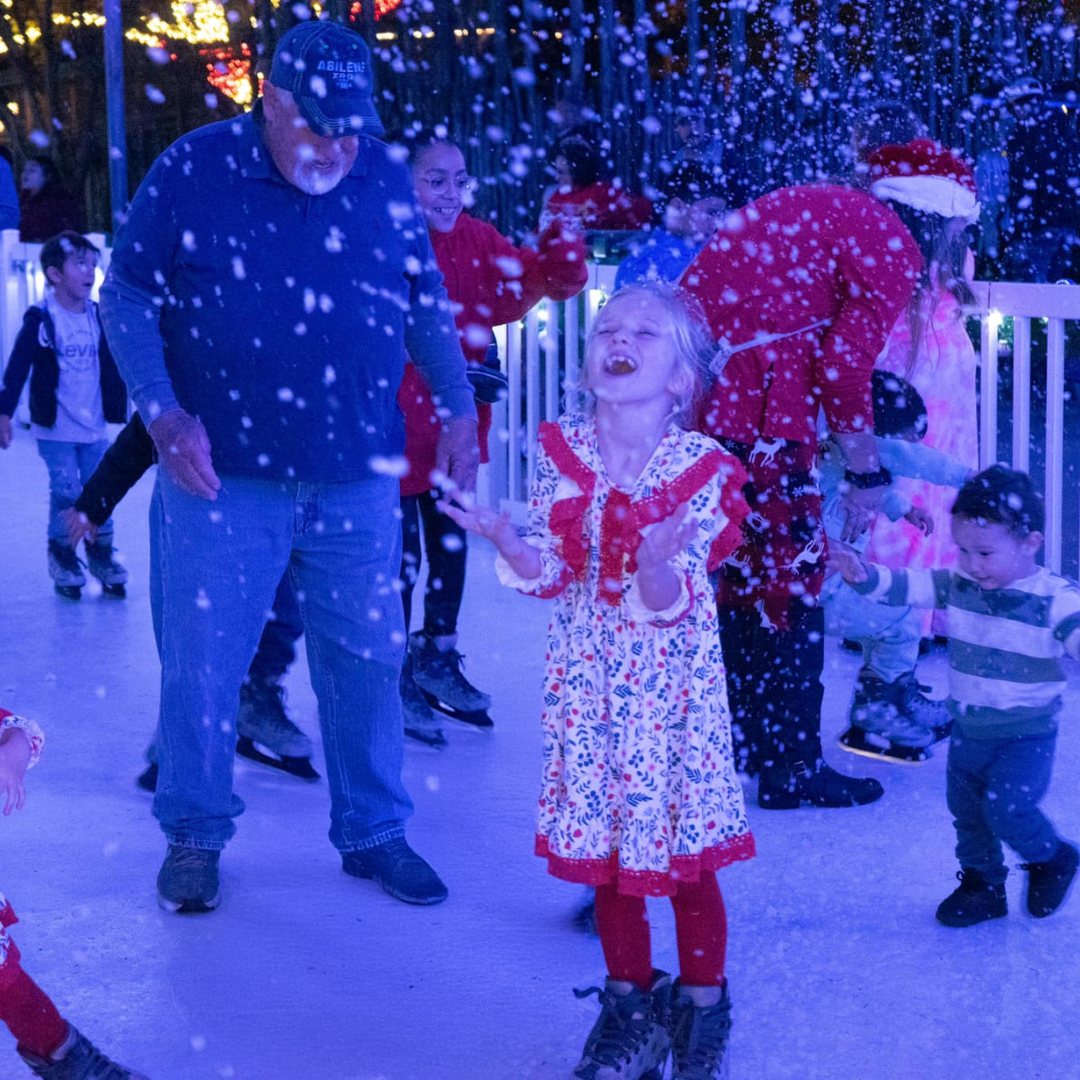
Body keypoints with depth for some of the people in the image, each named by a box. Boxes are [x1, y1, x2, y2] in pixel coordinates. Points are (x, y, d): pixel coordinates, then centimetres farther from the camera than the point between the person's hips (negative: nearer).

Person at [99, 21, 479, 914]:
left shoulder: (383, 177, 3)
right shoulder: (193, 170, -6)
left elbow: (426, 300, 14)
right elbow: (128, 294, -1)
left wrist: (458, 408, 11)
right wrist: (162, 412, -11)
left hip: (356, 479, 3)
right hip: (222, 476, -2)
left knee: (368, 659, 9)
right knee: (202, 663, 3)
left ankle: (373, 832, 26)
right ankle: (194, 834, 23)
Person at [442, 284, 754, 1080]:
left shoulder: (700, 468, -13)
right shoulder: (562, 454, -2)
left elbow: (676, 603, -18)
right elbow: (550, 573, -3)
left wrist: (659, 571, -40)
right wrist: (510, 545, -23)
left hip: (671, 679, -3)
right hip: (587, 679, 3)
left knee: (685, 856, 5)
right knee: (601, 845, 12)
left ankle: (703, 1008, 26)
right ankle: (631, 1004, 30)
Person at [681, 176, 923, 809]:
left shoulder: (817, 210, 24)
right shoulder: (893, 246, -3)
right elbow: (845, 366, -11)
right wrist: (868, 474, -1)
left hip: (690, 382, 9)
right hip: (759, 406, -9)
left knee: (732, 570, 19)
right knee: (791, 579, 2)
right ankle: (792, 768, 9)